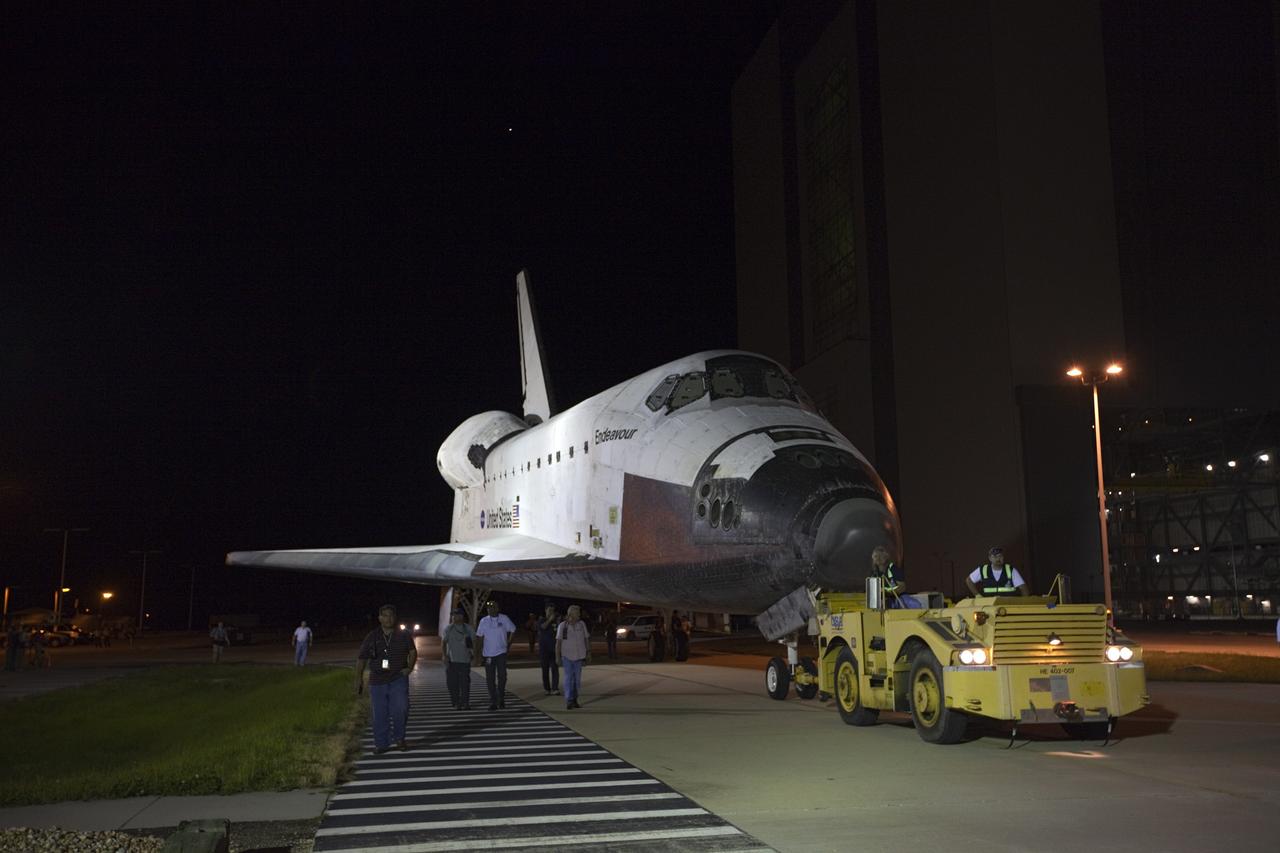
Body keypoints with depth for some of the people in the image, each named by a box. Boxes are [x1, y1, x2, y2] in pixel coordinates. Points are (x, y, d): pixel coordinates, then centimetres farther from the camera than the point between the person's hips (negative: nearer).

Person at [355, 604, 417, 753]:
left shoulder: (404, 635, 4)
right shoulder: (371, 637, 3)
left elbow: (413, 652, 11)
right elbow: (361, 659, 5)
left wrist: (410, 667, -5)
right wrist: (359, 679, 0)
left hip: (398, 679, -1)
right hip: (377, 681, 1)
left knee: (400, 709, -13)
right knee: (379, 714, 3)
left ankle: (399, 738, 10)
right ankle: (381, 744, 15)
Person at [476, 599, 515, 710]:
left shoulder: (504, 618, -1)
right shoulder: (484, 621, 1)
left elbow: (512, 630, 11)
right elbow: (480, 636, 7)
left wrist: (509, 642, 7)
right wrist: (480, 648, 1)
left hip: (501, 652, -1)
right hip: (488, 653, 1)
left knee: (502, 675, -4)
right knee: (490, 678, 2)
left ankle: (501, 699, 15)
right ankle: (493, 702, 10)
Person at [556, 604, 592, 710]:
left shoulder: (582, 624, -1)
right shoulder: (562, 626, -9)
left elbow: (586, 639, 5)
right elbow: (558, 642, -8)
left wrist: (588, 653, 4)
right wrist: (557, 656, -11)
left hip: (578, 656, 3)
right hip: (567, 656, -3)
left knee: (577, 678, 7)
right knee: (569, 678, -8)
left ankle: (574, 700, 17)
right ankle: (568, 701, -8)